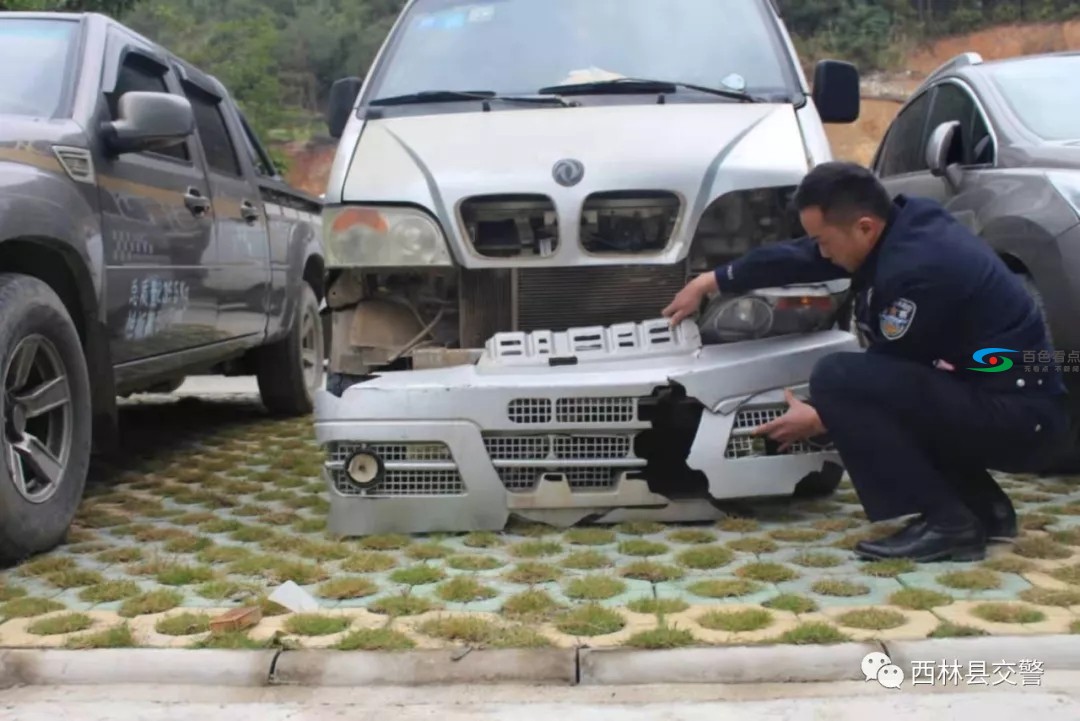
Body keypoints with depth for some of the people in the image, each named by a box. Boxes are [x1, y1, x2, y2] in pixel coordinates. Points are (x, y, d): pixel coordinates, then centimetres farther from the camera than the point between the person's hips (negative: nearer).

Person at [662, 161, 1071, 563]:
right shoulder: (906, 223, 4)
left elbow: (890, 369, -13)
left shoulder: (916, 268, -23)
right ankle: (984, 508, 14)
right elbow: (798, 258, 13)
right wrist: (712, 282, 19)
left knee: (837, 380, -19)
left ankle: (945, 522, -13)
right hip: (994, 399, 10)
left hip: (1019, 417, -10)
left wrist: (819, 418, 1)